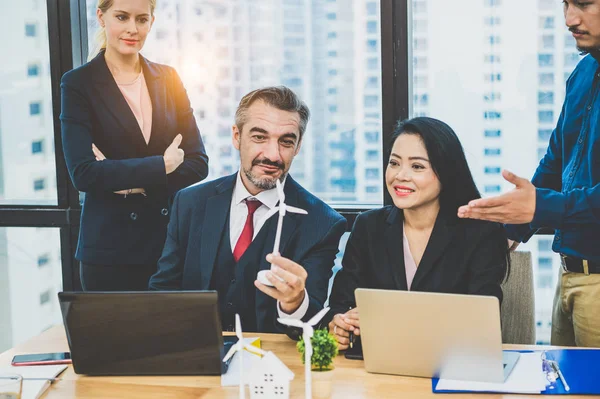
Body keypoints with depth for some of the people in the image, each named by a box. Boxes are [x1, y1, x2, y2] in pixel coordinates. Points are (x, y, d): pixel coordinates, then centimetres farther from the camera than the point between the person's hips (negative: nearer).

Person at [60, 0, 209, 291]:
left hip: (174, 241, 3)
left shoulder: (168, 79, 7)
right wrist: (162, 165, -12)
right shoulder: (78, 84, -3)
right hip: (110, 250, -3)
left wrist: (132, 182, -11)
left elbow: (198, 164, 3)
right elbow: (83, 173, -14)